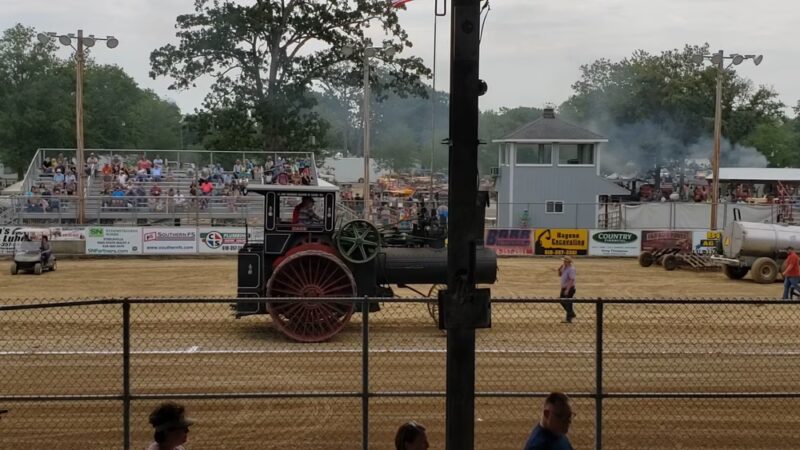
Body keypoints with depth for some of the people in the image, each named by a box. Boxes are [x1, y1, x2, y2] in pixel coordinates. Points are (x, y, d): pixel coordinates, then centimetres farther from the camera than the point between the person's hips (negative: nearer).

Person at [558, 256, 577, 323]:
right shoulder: (564, 267, 9)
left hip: (569, 288, -10)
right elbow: (560, 275, 20)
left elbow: (572, 280, -25)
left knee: (568, 303, -3)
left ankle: (568, 319, 5)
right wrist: (560, 268, 1)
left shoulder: (571, 269, -19)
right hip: (564, 288, 10)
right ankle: (572, 314, 28)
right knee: (562, 301, 15)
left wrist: (567, 290, -27)